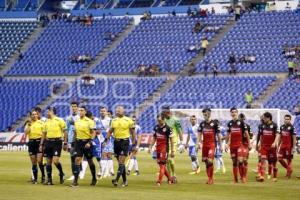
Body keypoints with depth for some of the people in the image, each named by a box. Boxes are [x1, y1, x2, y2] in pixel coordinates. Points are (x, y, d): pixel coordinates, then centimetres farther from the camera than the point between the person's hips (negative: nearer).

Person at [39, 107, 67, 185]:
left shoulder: (59, 120, -4)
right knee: (48, 162, 5)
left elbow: (65, 132, -3)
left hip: (57, 142, -6)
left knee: (55, 161, -15)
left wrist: (65, 143, -7)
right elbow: (44, 134, 17)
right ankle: (49, 180, 11)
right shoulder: (46, 122, 12)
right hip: (48, 142, 6)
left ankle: (61, 174, 11)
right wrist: (41, 144, 12)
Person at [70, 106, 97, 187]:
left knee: (90, 161, 9)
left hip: (87, 143, -4)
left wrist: (89, 142, -20)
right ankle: (75, 181, -11)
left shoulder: (89, 121, -8)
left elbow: (93, 133, -9)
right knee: (77, 160, -8)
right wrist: (75, 142, 16)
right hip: (78, 142, 4)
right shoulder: (76, 121, 8)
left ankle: (94, 179, 27)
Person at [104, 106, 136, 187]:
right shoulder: (114, 121, 11)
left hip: (124, 141, -5)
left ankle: (116, 179, -19)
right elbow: (110, 131, 17)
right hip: (116, 141, 5)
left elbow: (133, 133, 0)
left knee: (121, 162, -12)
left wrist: (134, 144, -4)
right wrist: (106, 140, 4)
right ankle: (125, 181, 17)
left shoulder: (128, 120, -3)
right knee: (120, 162, 9)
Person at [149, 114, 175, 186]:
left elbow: (172, 140, -9)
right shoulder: (156, 127, 8)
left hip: (165, 148, -7)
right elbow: (154, 138, 17)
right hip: (158, 148, 7)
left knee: (162, 164, -8)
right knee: (161, 164, 11)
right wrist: (150, 147, 11)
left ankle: (159, 181, -7)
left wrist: (172, 151, -10)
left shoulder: (167, 128, -11)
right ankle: (170, 178, 25)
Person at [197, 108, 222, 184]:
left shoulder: (215, 123, -4)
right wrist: (198, 142, -1)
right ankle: (209, 178, 15)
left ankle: (211, 179, -4)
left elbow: (218, 135, 0)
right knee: (206, 161, 6)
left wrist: (220, 145, 0)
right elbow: (199, 134, 12)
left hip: (212, 144, -5)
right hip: (204, 144, 5)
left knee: (210, 161, -15)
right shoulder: (202, 124, 9)